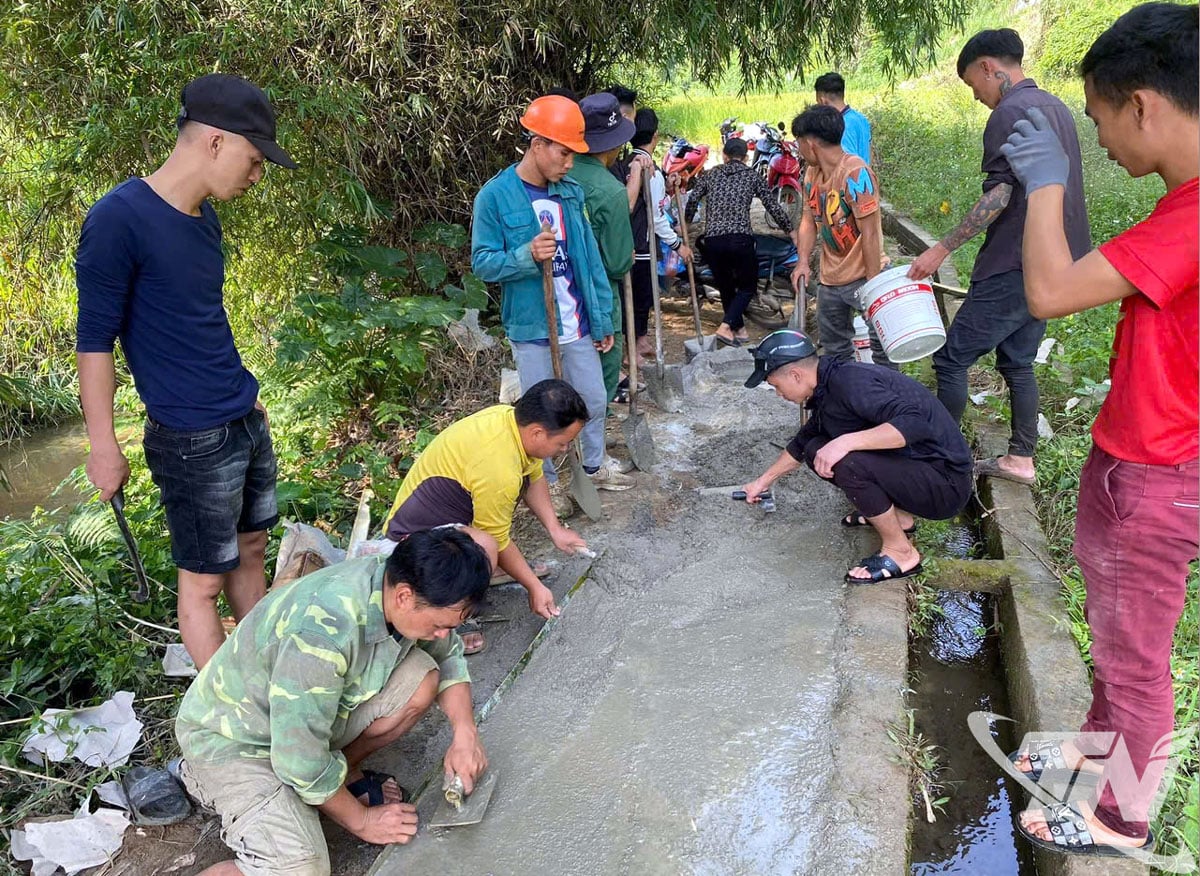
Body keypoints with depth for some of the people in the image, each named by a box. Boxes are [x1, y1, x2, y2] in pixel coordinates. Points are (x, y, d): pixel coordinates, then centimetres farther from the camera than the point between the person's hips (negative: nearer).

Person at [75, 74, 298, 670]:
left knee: (251, 550, 16)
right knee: (203, 581, 4)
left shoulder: (203, 217, 8)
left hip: (246, 422, 8)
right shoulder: (119, 219, -16)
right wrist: (103, 446, -13)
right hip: (191, 442, -8)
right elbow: (94, 340, -13)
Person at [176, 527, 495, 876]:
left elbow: (448, 657, 3)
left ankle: (344, 772, 8)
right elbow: (301, 760, -29)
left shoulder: (401, 582, -16)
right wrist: (361, 821, -13)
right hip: (233, 738, -7)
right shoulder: (321, 634, -38)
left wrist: (465, 732, -12)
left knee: (422, 677, -12)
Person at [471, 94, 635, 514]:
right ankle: (548, 483, 30)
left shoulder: (570, 193, 3)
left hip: (577, 325, 5)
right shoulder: (495, 196, -11)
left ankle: (595, 465, 40)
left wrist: (602, 319, 7)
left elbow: (589, 259, 6)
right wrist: (527, 255, -29)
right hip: (531, 327, -4)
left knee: (594, 401, 17)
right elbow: (483, 263, -11)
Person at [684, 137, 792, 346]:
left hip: (712, 240, 2)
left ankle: (739, 329, 28)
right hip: (741, 239, -2)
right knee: (747, 287, 12)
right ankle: (725, 327, -6)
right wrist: (789, 230, 25)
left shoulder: (710, 175, 16)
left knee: (725, 287, 20)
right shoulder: (752, 176, 13)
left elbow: (692, 201, 8)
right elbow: (773, 206, 13)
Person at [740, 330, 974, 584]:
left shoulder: (849, 381, -23)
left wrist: (847, 441, -36)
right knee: (817, 451, 7)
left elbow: (915, 424, -34)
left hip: (945, 484, -9)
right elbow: (802, 443, 23)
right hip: (912, 467, 9)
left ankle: (900, 552, -8)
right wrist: (764, 481, 30)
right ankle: (898, 516, 15)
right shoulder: (827, 389, 6)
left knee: (847, 463, -29)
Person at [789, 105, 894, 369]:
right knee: (835, 350, 19)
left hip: (863, 277, -8)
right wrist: (803, 262, -6)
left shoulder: (855, 173, -20)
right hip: (829, 279, 8)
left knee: (882, 347, -5)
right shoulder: (812, 173, 4)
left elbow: (870, 233, -20)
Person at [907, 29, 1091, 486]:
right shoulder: (1056, 107, 16)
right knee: (1017, 360, 16)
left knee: (951, 359, -4)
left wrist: (941, 249, -19)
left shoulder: (1009, 113, -13)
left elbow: (998, 195, -21)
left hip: (1014, 267, -10)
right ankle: (1021, 459, 22)